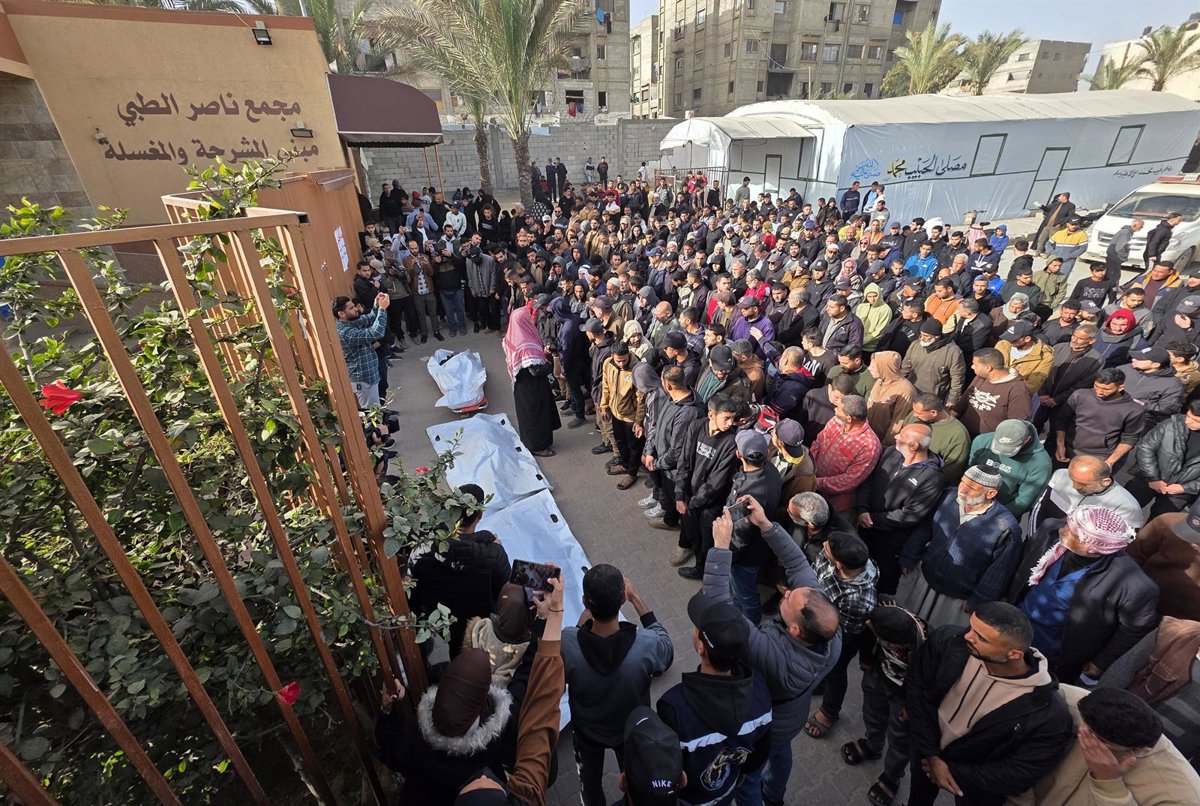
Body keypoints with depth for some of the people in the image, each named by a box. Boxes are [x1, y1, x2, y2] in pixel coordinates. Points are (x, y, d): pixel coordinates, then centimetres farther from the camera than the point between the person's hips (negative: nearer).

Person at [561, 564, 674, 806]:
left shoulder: (566, 643, -39)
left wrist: (586, 613, -14)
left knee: (589, 781, 33)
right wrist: (636, 599, -16)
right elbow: (667, 649, -15)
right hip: (632, 730, 0)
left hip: (586, 730, 1)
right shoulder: (646, 645, -40)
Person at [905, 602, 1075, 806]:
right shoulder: (945, 641, -31)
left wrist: (954, 772, -16)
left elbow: (1020, 775, -20)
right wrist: (931, 755, -21)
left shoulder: (1050, 716, -33)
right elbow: (917, 690, -19)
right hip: (927, 749, 2)